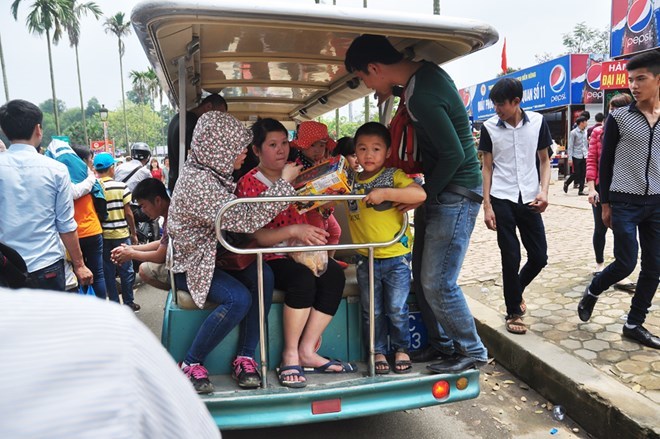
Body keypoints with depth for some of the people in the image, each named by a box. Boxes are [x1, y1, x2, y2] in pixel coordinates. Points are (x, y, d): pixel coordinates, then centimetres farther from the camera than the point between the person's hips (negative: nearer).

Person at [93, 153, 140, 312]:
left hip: (102, 235, 2)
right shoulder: (121, 186, -10)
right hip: (121, 234, -2)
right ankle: (128, 303, 16)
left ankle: (114, 303, 18)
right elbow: (128, 213, -7)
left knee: (108, 271, 11)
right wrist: (133, 233, 4)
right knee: (126, 270, 9)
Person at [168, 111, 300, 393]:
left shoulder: (213, 173, 4)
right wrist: (285, 182, -24)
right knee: (239, 298, -28)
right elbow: (246, 220, -31)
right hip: (191, 266, -8)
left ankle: (245, 358, -11)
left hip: (216, 256, 8)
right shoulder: (197, 182, -26)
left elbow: (239, 213, 12)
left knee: (263, 276, -19)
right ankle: (191, 365, -7)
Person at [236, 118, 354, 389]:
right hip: (267, 257, -5)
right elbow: (256, 237, -13)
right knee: (303, 279, -33)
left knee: (334, 275, -22)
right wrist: (292, 231, -27)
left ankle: (306, 352, -14)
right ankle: (290, 355, -16)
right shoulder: (248, 183, -5)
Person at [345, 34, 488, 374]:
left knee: (437, 283, -5)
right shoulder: (426, 72, 6)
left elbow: (454, 154, -24)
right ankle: (446, 340, 28)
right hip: (445, 192, 10)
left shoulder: (421, 96, -24)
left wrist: (426, 194, -11)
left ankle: (472, 351, 15)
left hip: (456, 195, -10)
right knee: (429, 276, 13)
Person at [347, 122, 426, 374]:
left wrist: (385, 193, -29)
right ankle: (378, 351, 30)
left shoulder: (394, 176, -8)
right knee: (372, 311, 12)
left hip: (396, 257, -3)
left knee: (396, 310, 5)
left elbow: (420, 194, -23)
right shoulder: (351, 182, 5)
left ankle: (401, 349, 28)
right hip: (366, 259, 3)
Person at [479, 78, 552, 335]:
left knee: (539, 257, 5)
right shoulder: (490, 127, -2)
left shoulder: (537, 122, 0)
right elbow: (487, 168, 2)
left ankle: (516, 291, 35)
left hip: (529, 200, 2)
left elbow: (544, 160, 8)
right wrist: (487, 205, -3)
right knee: (511, 258, 1)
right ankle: (513, 313, 17)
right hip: (502, 200, -2)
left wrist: (544, 191, -8)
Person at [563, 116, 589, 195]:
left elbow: (587, 144, 16)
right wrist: (570, 158, -13)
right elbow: (570, 146, -9)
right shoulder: (573, 133, -7)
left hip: (584, 156, 5)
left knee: (583, 174, 4)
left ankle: (581, 190, 10)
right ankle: (566, 183, 23)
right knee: (576, 173, -2)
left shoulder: (585, 132, 10)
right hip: (577, 156, -5)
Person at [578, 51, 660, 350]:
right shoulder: (619, 118, -3)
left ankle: (634, 324, 19)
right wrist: (605, 204, -3)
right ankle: (591, 292, 25)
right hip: (625, 202, -4)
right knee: (626, 263, -4)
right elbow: (605, 163, -1)